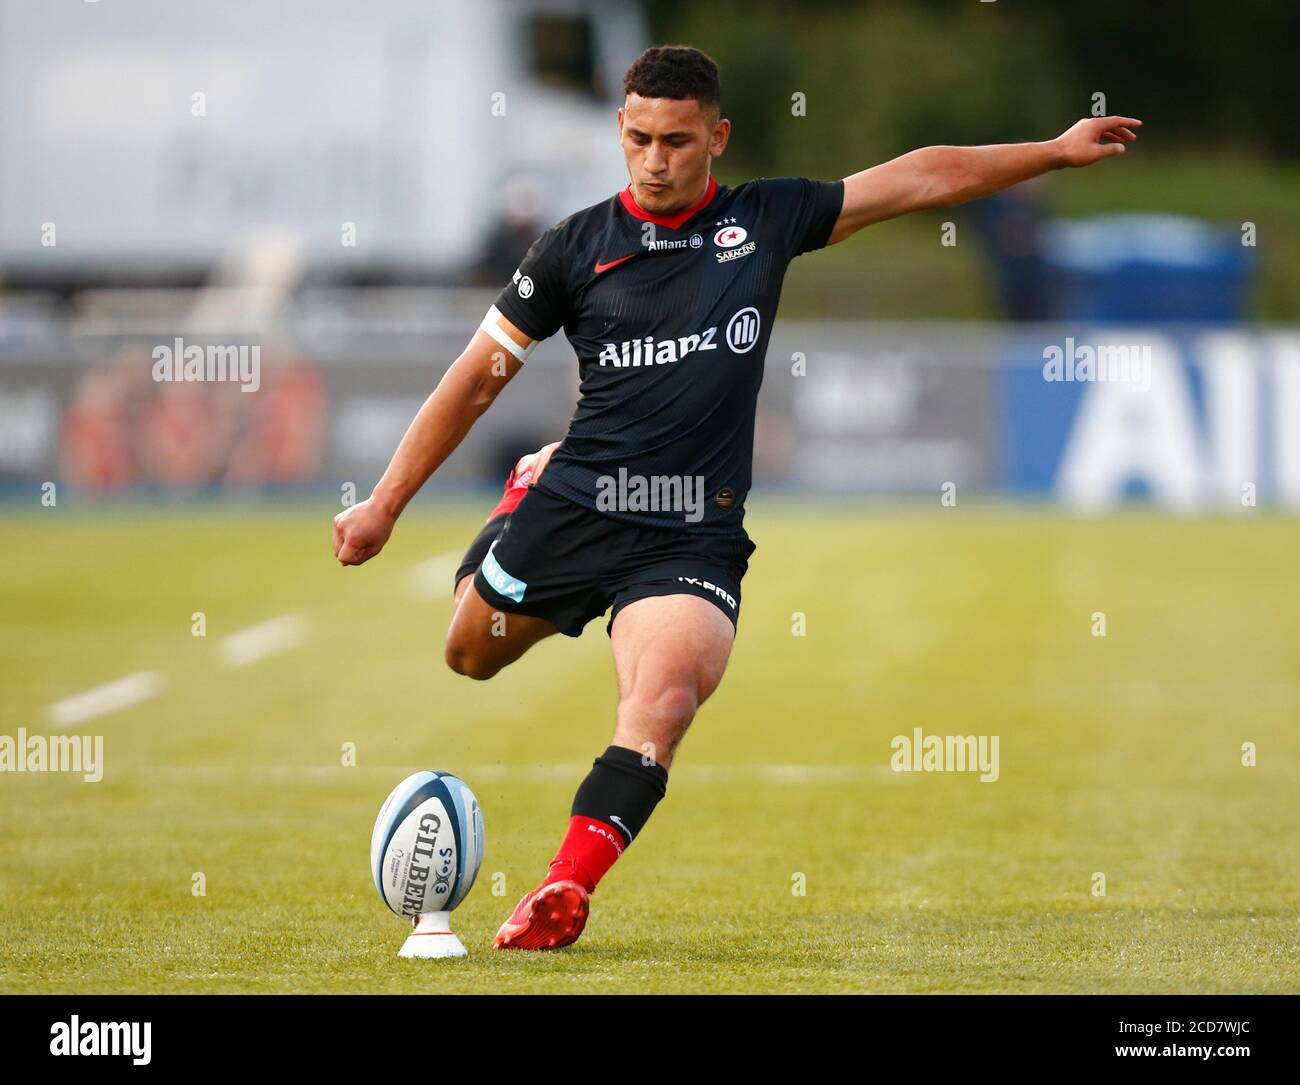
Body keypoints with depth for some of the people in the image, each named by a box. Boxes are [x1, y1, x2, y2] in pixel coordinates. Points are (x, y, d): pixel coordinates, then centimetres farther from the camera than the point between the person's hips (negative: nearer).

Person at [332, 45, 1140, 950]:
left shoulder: (766, 220, 3)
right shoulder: (577, 248, 1)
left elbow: (919, 179, 11)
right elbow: (479, 376, 5)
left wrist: (1055, 152, 10)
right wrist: (385, 503, 3)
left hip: (693, 534, -1)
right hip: (572, 510, 1)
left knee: (666, 695, -27)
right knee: (470, 657, 22)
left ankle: (566, 890, -26)